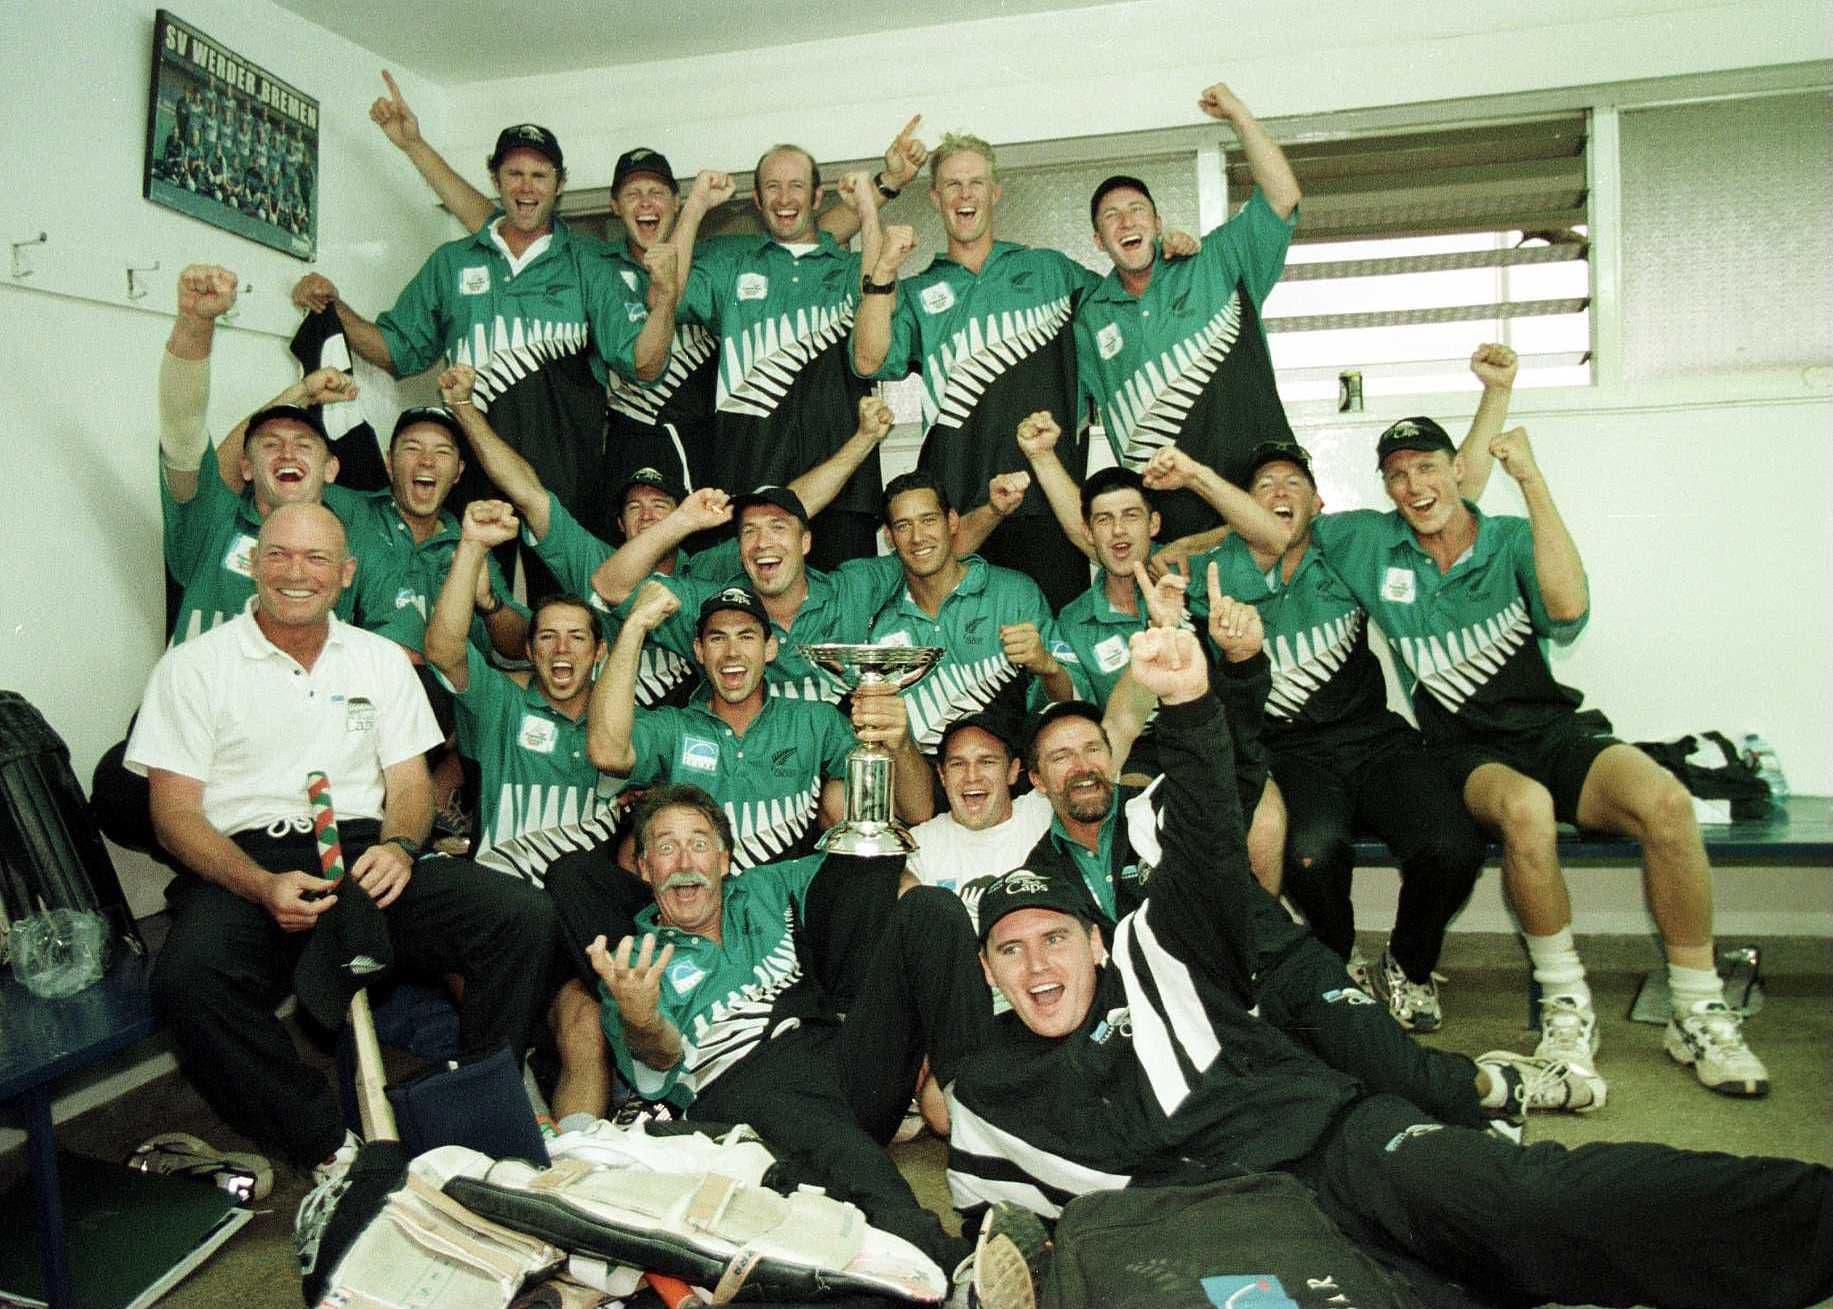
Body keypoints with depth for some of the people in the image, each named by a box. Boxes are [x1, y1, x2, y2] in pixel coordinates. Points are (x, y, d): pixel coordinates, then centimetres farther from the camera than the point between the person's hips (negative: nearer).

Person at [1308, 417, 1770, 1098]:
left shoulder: (1512, 541, 4)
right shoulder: (1369, 544, 7)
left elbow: (1568, 606, -17)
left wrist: (1532, 480, -15)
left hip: (1552, 731, 2)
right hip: (1466, 753, -1)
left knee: (1665, 800, -29)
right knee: (1526, 808, -38)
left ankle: (1699, 1013, -11)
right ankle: (1565, 1006, -17)